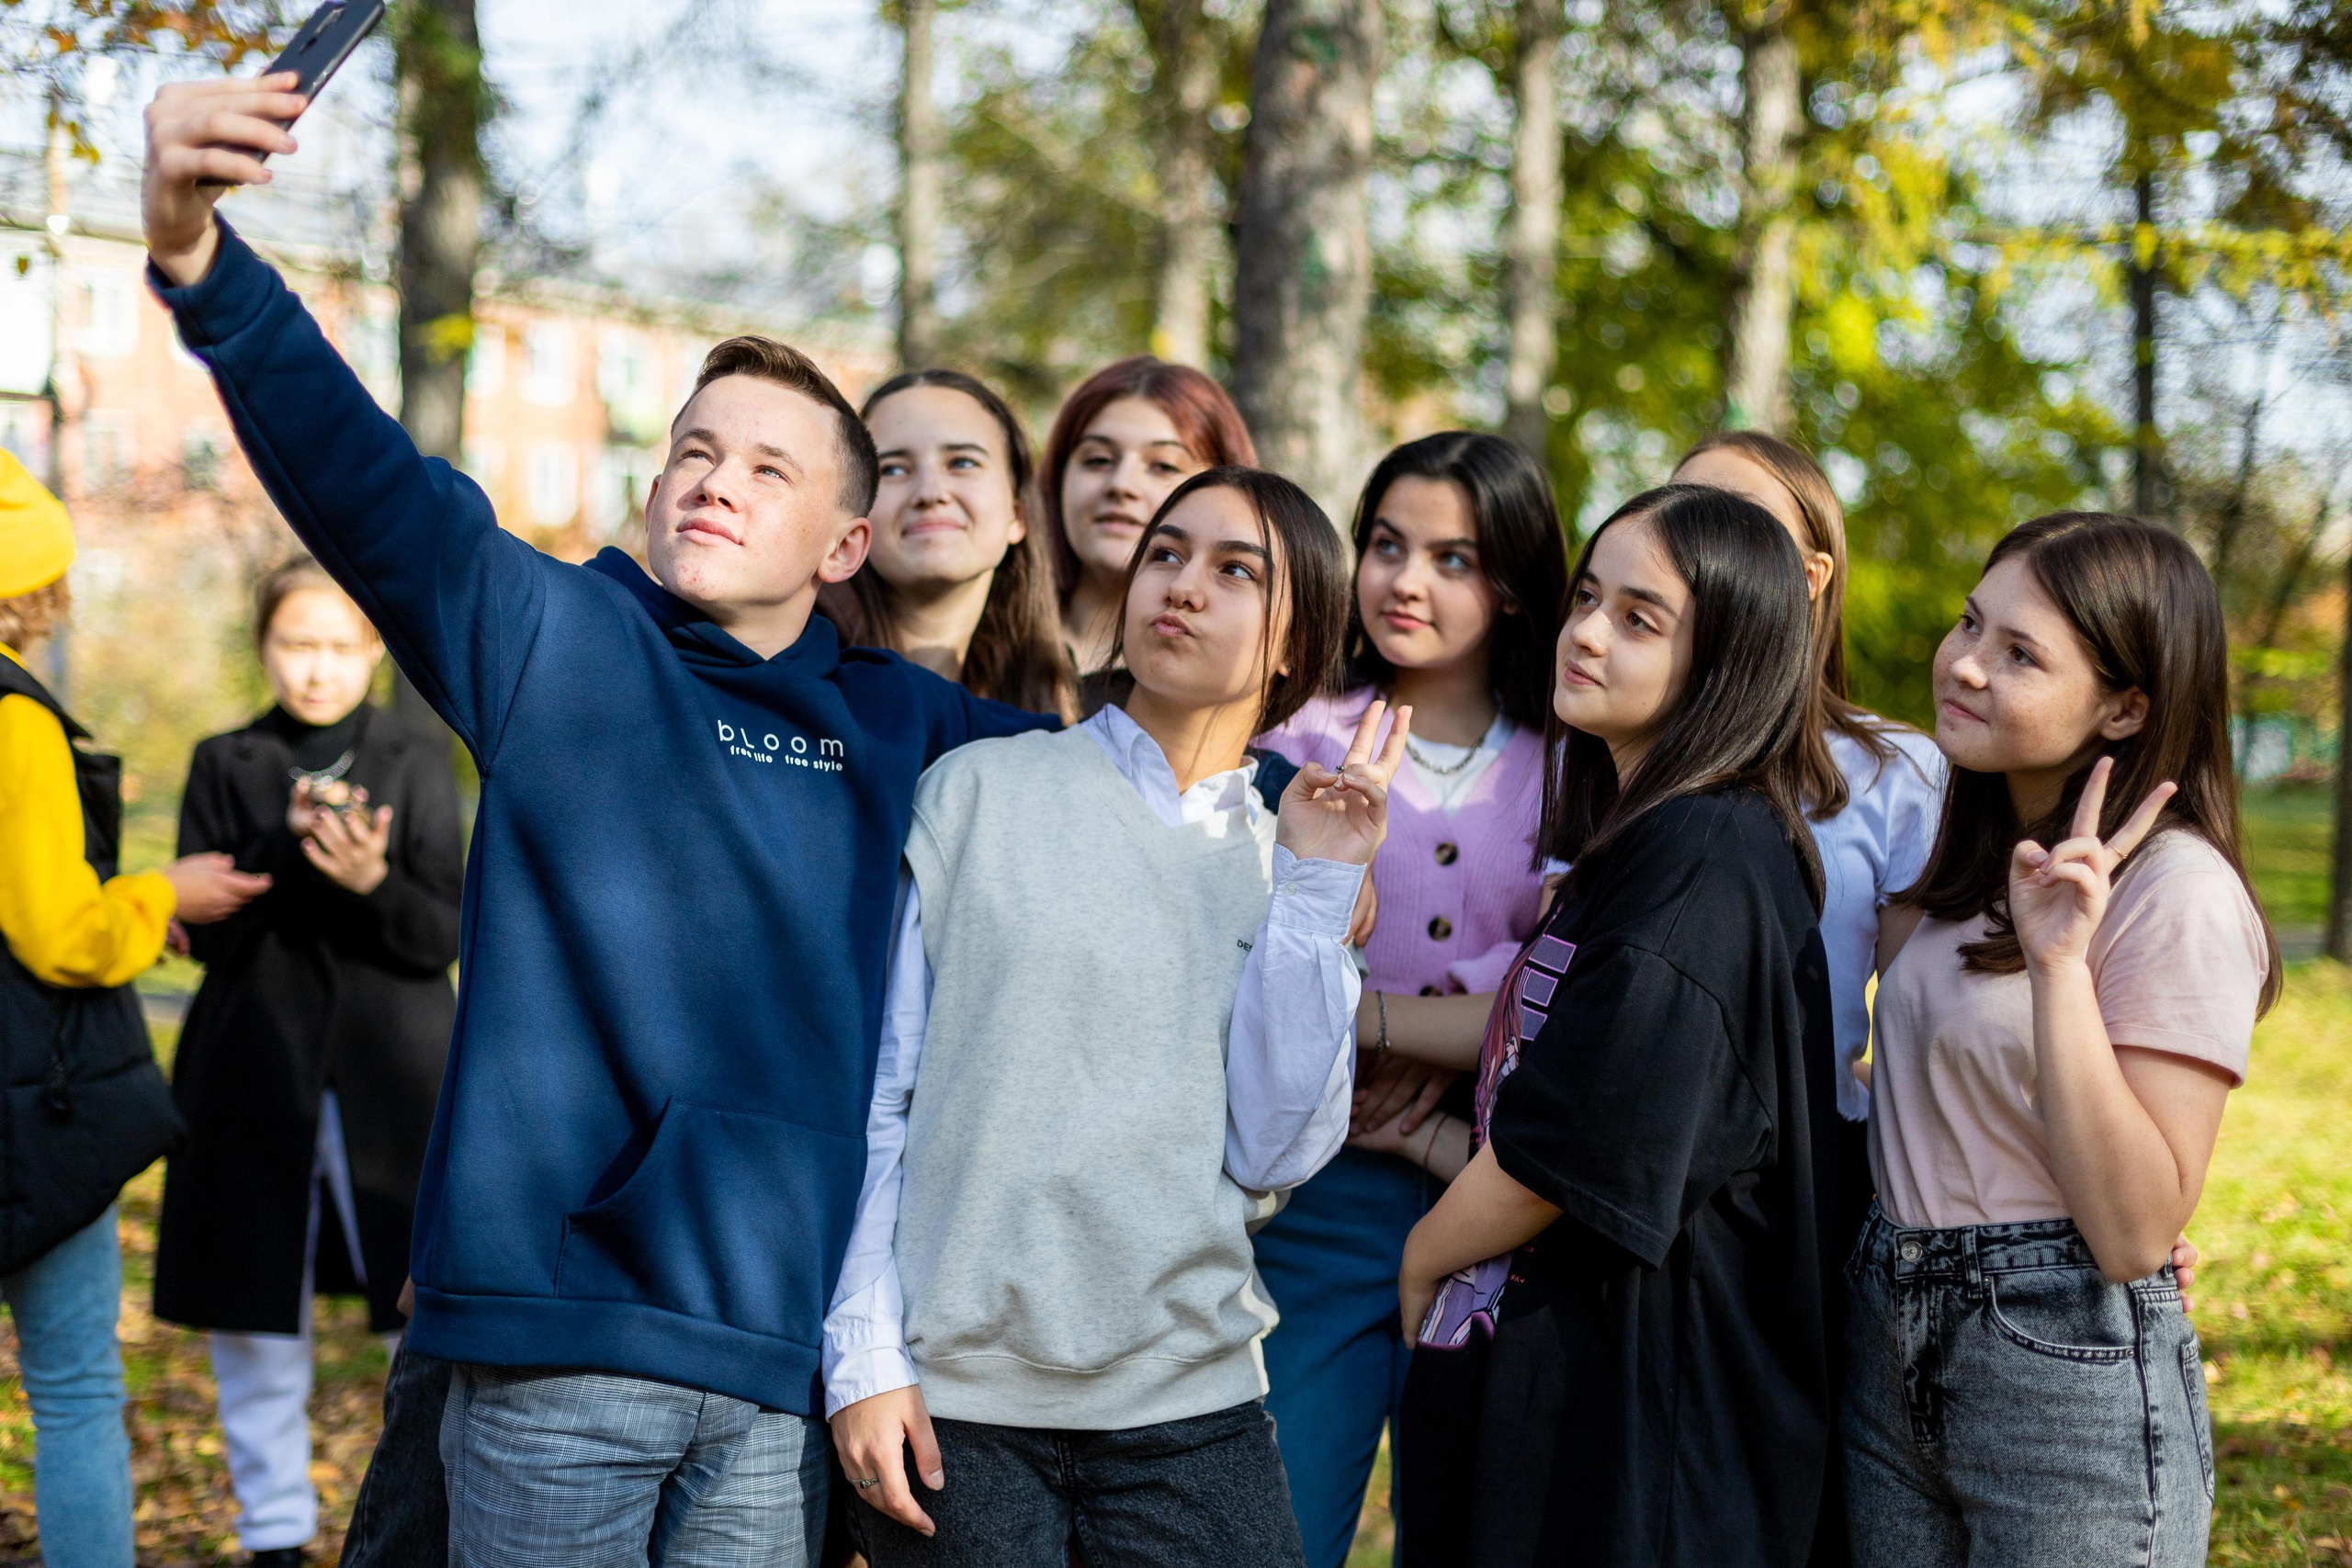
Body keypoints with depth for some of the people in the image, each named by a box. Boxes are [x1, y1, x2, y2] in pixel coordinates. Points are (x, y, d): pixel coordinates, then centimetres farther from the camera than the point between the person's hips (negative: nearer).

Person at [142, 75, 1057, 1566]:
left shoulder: (899, 727, 11)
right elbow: (361, 477, -14)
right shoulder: (559, 642, 2)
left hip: (782, 1346, 3)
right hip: (562, 1330, -3)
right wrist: (199, 258, -28)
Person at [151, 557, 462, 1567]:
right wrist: (287, 843, -18)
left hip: (393, 1079, -1)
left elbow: (444, 938, -1)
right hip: (255, 1080, 1)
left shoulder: (417, 765, 5)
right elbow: (203, 933, -2)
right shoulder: (224, 768, 7)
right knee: (254, 1323, 5)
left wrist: (372, 882, -21)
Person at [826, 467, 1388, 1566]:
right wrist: (863, 1355, -4)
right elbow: (876, 1094, 2)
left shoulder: (1278, 862, 9)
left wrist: (1314, 887, -4)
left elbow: (1272, 1156, -3)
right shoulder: (979, 790, 3)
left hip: (1187, 1399, 2)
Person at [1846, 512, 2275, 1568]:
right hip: (1887, 1349, 7)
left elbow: (2135, 1231, -21)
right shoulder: (1974, 860, 10)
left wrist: (2060, 963, -25)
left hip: (2069, 1367, -7)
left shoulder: (2181, 895, -15)